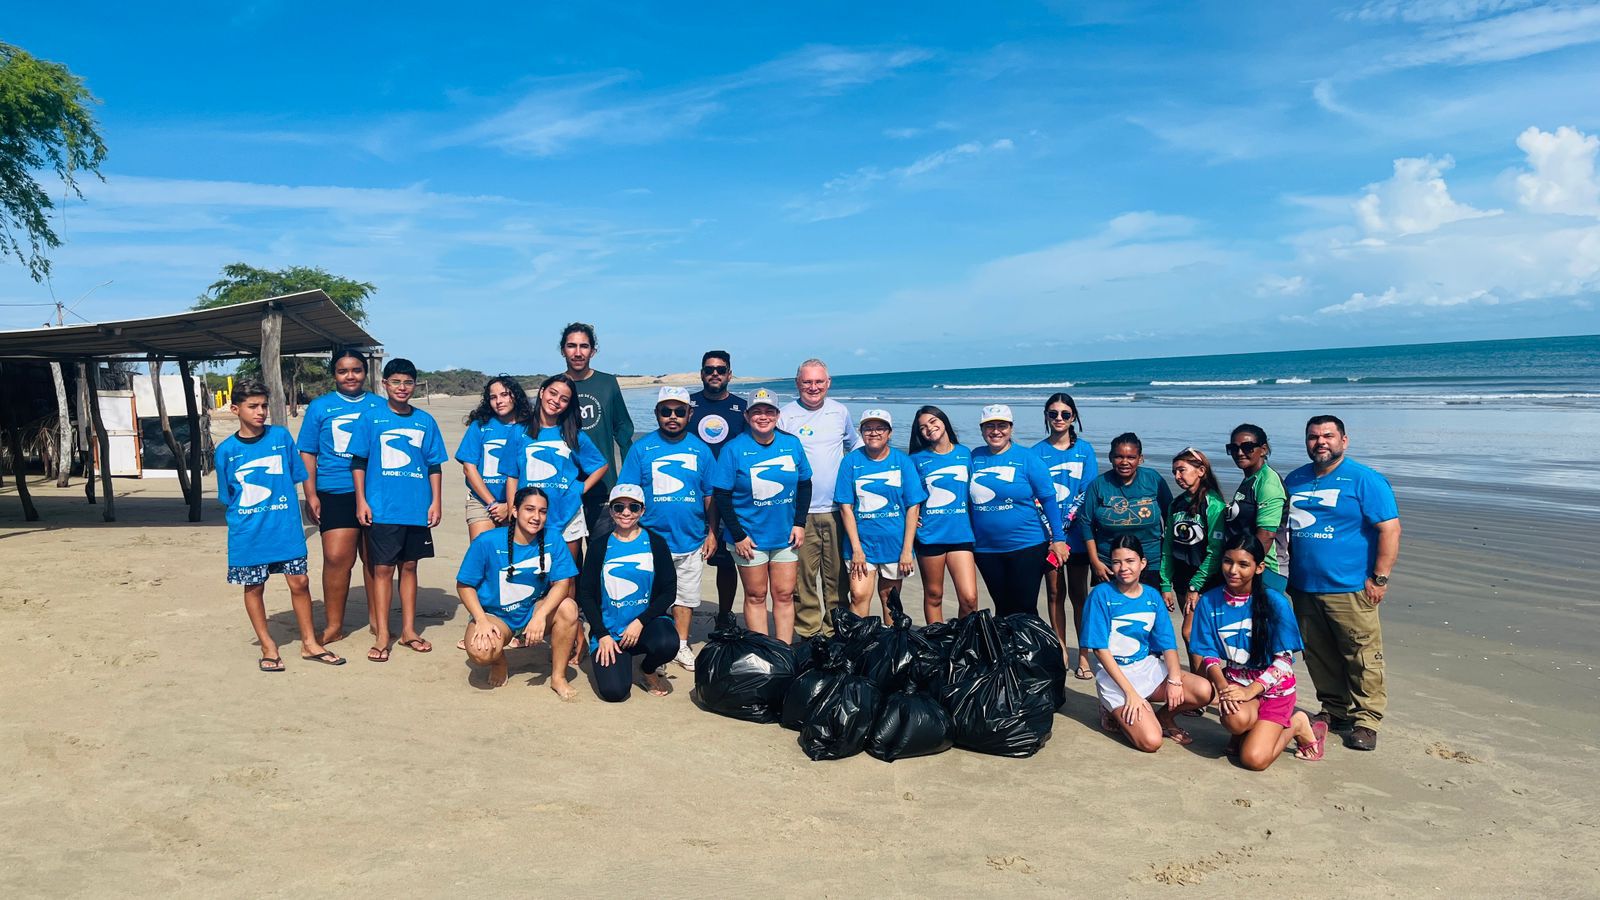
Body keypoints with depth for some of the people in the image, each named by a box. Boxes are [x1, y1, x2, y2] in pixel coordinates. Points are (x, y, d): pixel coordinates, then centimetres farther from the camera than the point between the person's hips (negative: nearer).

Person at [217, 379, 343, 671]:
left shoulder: (281, 436, -1)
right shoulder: (226, 450, -2)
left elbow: (297, 476, 6)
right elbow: (228, 497, 7)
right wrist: (244, 519, 3)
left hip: (286, 526, 0)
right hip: (248, 533, 0)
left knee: (299, 582, 2)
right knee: (254, 587, 9)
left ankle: (310, 643, 16)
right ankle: (268, 647, 24)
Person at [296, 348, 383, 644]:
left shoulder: (380, 406, 9)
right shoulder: (320, 407, 7)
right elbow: (307, 453, 6)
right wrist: (310, 495, -1)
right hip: (335, 494, -1)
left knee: (374, 559, 7)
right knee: (336, 558, -7)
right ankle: (334, 626, 5)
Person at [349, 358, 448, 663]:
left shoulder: (425, 421, 6)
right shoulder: (371, 417, 0)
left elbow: (434, 465, 9)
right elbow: (358, 462, 2)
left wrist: (435, 502, 3)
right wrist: (361, 500, -5)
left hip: (417, 509, 2)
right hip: (382, 508, -2)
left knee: (409, 566, 11)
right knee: (383, 568, 1)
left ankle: (408, 630, 21)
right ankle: (381, 635, 9)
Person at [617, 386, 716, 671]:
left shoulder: (700, 449, 3)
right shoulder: (642, 448, -2)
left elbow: (710, 495, 7)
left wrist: (712, 533, 4)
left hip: (691, 540, 2)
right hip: (651, 539, -2)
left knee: (686, 597, 13)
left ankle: (681, 646, 28)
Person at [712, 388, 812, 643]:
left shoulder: (792, 444, 0)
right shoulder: (734, 449, -9)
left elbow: (805, 485, 9)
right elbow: (721, 495, -9)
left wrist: (799, 523, 1)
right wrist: (738, 535, -12)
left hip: (786, 535, 3)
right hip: (749, 537, -3)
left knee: (784, 594, 8)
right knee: (756, 596, 7)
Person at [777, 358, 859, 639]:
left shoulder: (840, 412, 9)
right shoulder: (785, 416, -1)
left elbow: (855, 445, 27)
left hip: (837, 509, 3)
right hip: (801, 511, -3)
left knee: (836, 575, 8)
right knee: (804, 574, -1)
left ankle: (835, 631, 19)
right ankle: (808, 631, 11)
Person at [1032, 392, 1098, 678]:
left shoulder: (1084, 450, 4)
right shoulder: (1037, 452, 3)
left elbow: (1088, 492, -2)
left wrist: (1065, 524, -13)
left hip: (1076, 534, 0)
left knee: (1078, 594, 3)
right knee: (1055, 593, 7)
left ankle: (1083, 655, 10)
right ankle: (1060, 653, 15)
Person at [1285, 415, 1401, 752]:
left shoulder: (1364, 480, -6)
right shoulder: (1294, 480, 11)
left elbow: (1390, 529, -10)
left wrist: (1379, 579, -14)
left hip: (1350, 589, -5)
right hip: (1303, 589, 6)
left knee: (1362, 658, -1)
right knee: (1318, 657, 13)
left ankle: (1366, 720, 10)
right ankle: (1334, 710, 27)